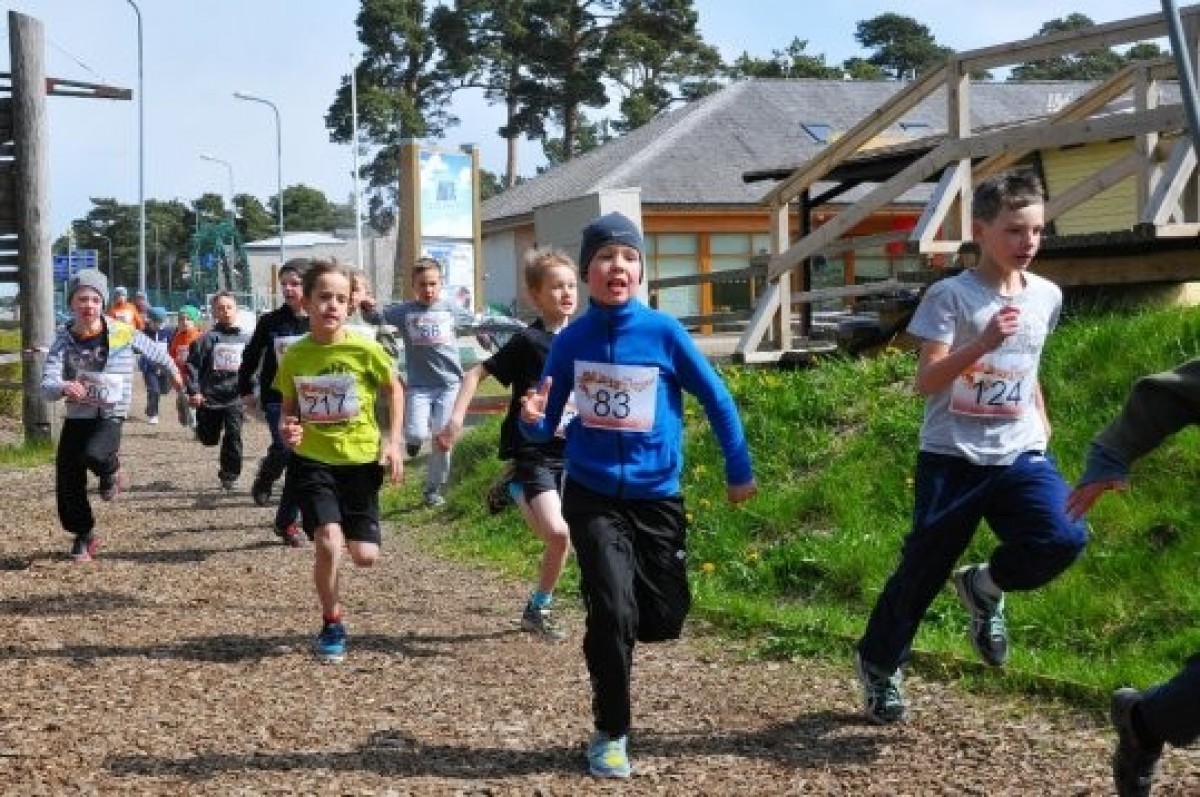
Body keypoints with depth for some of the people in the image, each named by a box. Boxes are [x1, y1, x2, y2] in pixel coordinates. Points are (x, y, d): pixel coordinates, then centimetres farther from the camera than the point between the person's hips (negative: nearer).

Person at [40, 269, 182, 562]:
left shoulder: (123, 333, -8)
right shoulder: (64, 339, -5)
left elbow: (154, 351, 13)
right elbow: (46, 388, -14)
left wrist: (173, 371, 31)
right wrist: (63, 387, -37)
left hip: (110, 416, -3)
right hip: (76, 417, 3)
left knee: (93, 454, -33)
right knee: (68, 487, 1)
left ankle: (111, 466, 4)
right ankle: (84, 536, 27)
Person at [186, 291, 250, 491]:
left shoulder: (245, 339, 3)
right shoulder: (207, 339, -5)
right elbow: (193, 364, -4)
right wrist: (194, 391, -9)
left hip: (234, 398, 1)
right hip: (209, 397, -1)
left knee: (233, 437, -7)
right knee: (209, 439, 10)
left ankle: (229, 475, 6)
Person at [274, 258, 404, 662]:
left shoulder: (365, 349, -12)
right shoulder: (293, 357, -6)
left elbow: (395, 390, 4)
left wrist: (393, 440, -4)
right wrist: (286, 428, -13)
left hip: (360, 460, 0)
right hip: (312, 461, 0)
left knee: (365, 556, -1)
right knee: (328, 542, -18)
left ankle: (350, 529, 38)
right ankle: (332, 626, 5)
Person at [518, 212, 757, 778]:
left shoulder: (664, 333, -9)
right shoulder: (571, 341, -4)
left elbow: (716, 399, 1)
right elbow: (546, 427, 3)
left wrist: (739, 471, 5)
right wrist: (533, 419, -20)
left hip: (656, 497, 1)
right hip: (593, 497, -1)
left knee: (663, 620, 6)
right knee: (613, 612, -12)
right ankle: (611, 733, 6)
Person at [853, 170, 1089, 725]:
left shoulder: (1046, 296, 7)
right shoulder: (951, 296, -10)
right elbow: (926, 382, -18)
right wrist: (983, 342, -29)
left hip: (1019, 455, 4)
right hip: (952, 457, -4)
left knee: (1062, 538, -21)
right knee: (923, 568, 5)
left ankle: (983, 588, 10)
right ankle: (878, 664, 30)